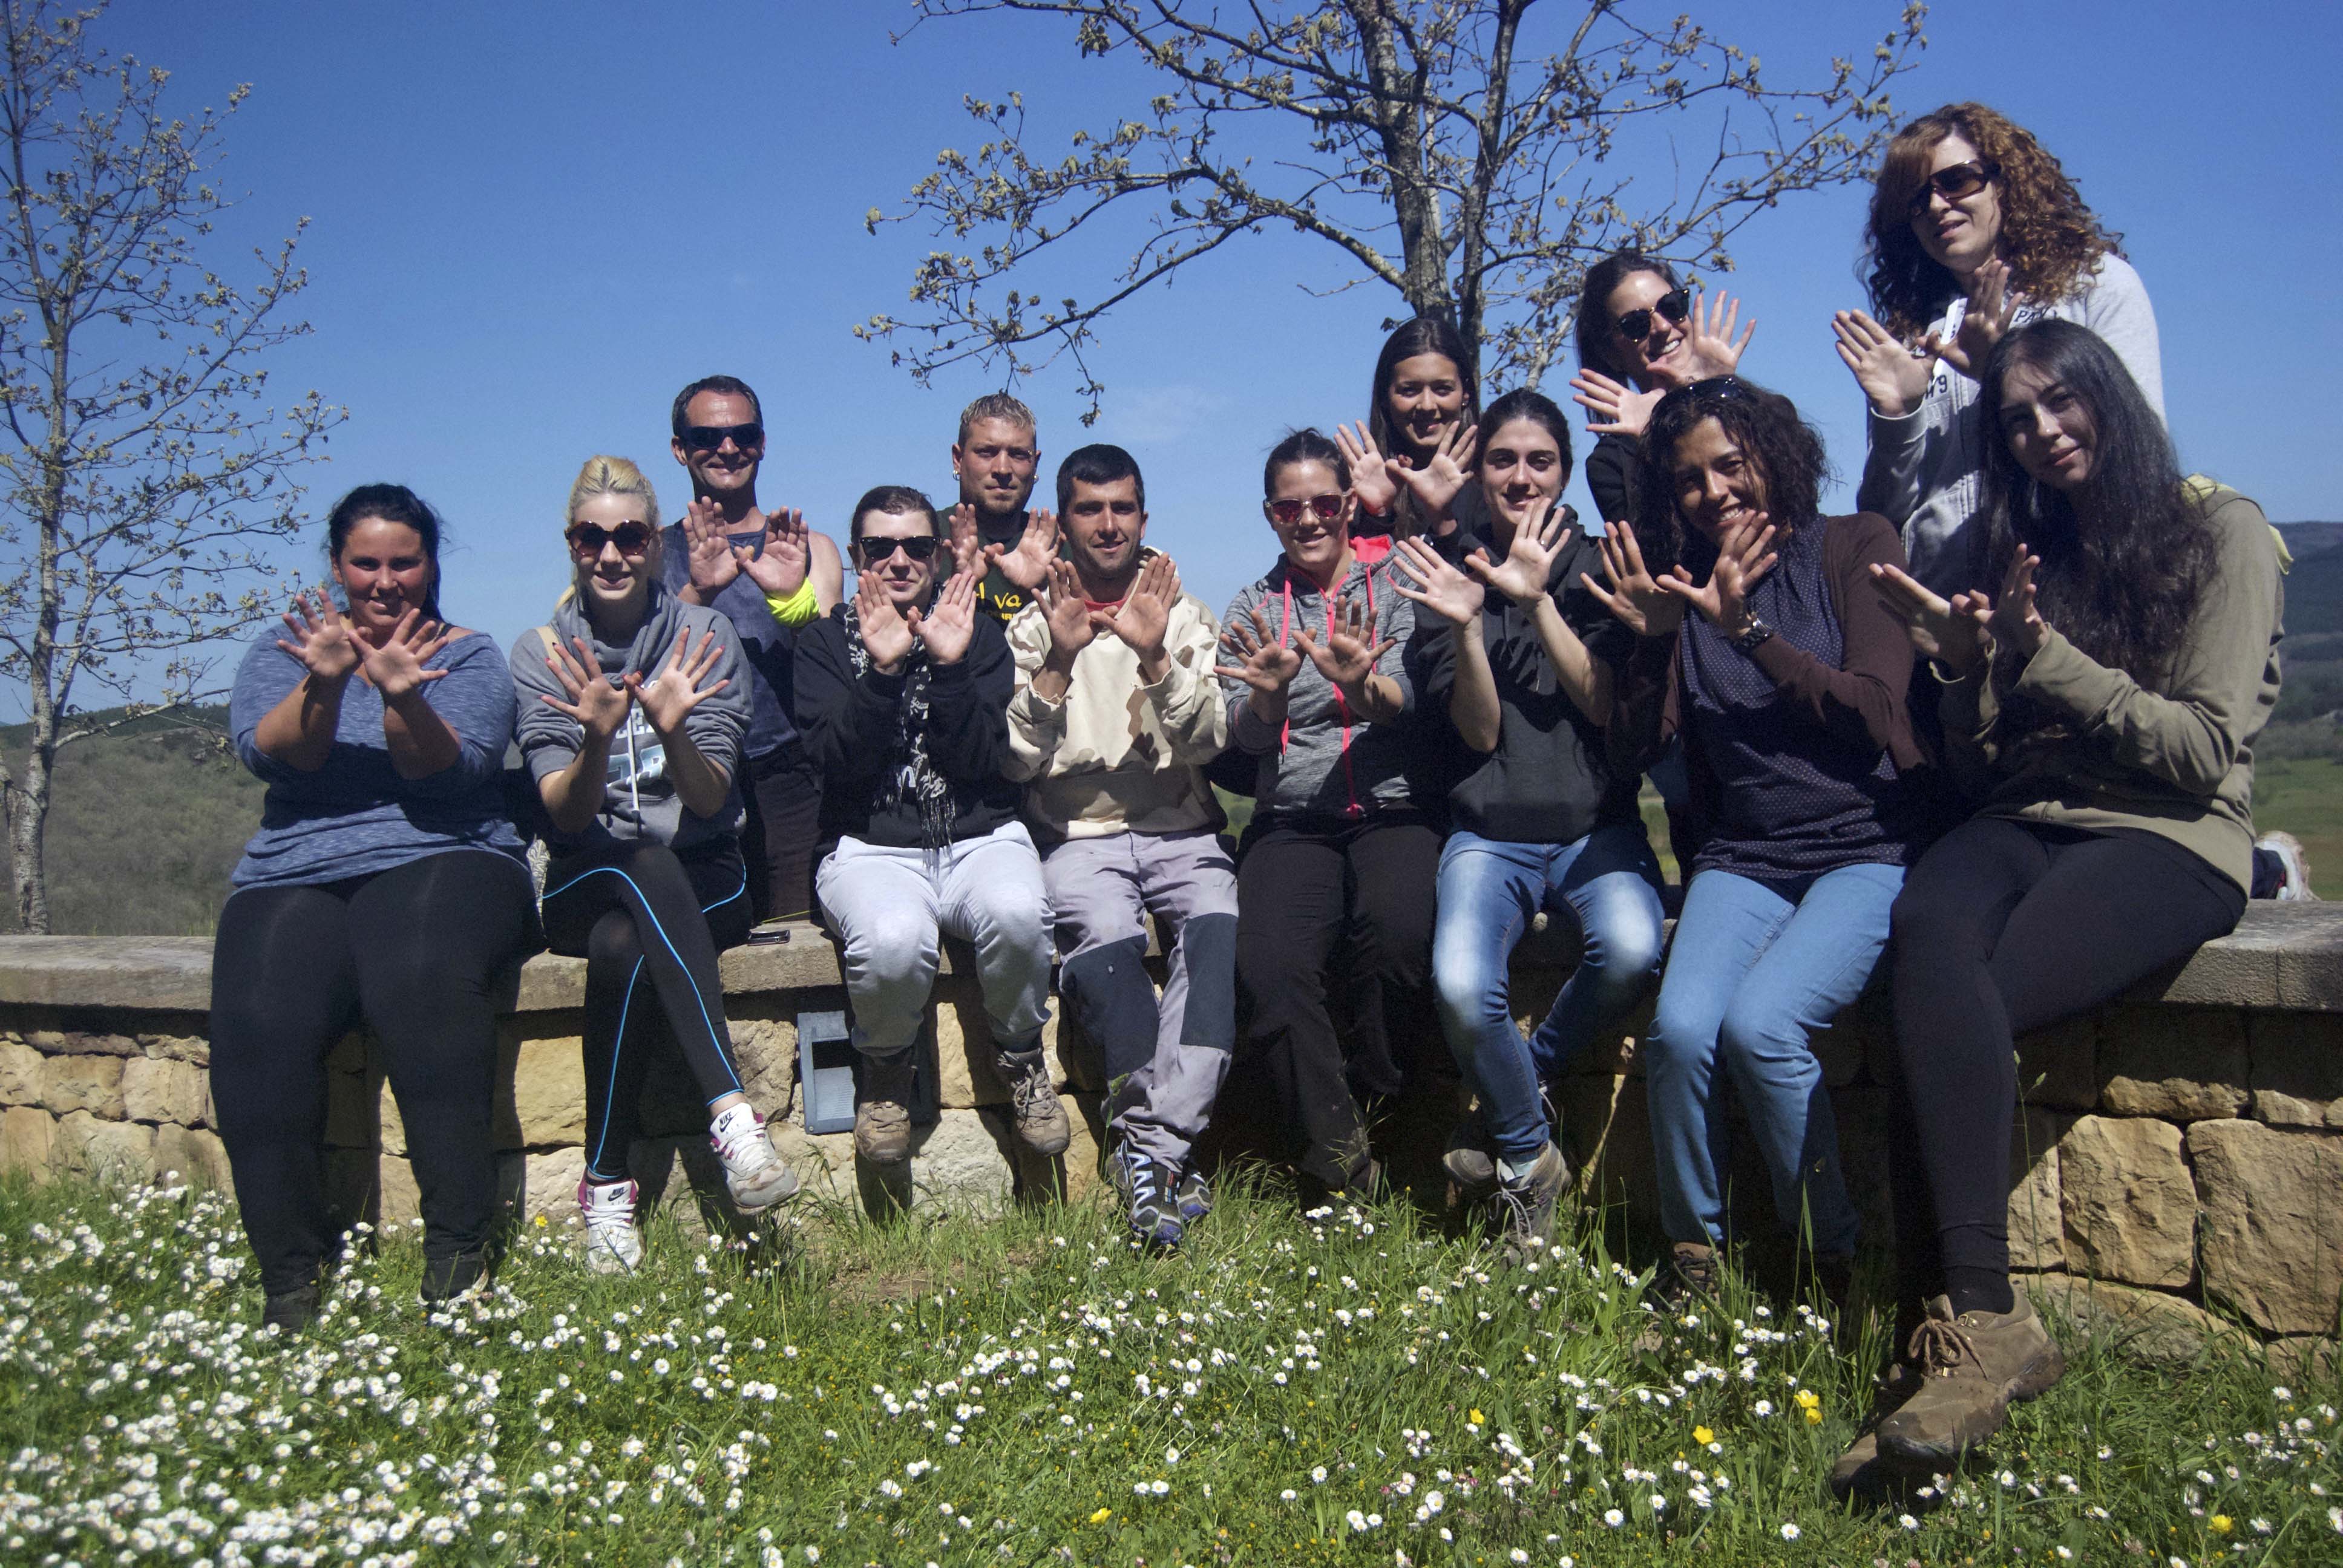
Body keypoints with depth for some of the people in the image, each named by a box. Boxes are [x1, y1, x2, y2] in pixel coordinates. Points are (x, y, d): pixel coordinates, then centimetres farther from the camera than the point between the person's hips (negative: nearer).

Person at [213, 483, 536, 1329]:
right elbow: (267, 750, -4)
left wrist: (402, 697, -27)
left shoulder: (469, 655, 12)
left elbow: (452, 767, -8)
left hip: (441, 860, -2)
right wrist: (322, 685, -23)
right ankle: (291, 1277, -16)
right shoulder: (281, 652, 18)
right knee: (258, 1024, -29)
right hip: (295, 875, 2)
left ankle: (458, 1260, -29)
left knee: (425, 982, -36)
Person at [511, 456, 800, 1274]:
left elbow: (709, 800, -8)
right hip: (587, 882, 0)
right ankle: (730, 1110, -42)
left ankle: (608, 1182, -29)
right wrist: (596, 740, -28)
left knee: (623, 947, -34)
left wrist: (674, 732, -28)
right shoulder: (542, 651, 3)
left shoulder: (705, 633, 1)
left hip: (701, 877, 0)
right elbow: (565, 814, -8)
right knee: (645, 863, -35)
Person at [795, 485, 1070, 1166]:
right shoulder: (826, 642, 8)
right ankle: (886, 1068, -1)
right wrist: (882, 670, -17)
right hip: (870, 846, -1)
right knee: (893, 939, -35)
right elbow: (841, 765, -7)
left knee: (1017, 912, -34)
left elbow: (982, 762, -3)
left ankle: (1021, 1057, -4)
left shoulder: (977, 632, 10)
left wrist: (951, 668, -14)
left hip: (980, 836, 1)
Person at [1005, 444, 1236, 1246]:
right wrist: (1058, 661, -16)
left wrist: (1157, 658, -18)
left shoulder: (1183, 616, 11)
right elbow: (1018, 759, -3)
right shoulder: (1032, 625, 9)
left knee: (1219, 923, -31)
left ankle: (1151, 1148, -31)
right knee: (1105, 935, -33)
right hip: (1079, 835, -1)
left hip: (1180, 830, 1)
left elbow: (1207, 744, -3)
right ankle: (1165, 1147, -23)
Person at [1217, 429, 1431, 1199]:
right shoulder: (1252, 609, 14)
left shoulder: (1393, 593, 10)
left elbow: (1405, 700, -7)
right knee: (1268, 968, -27)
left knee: (1398, 928, -34)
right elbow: (1246, 736, 2)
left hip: (1393, 812, -1)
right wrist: (1268, 693, -22)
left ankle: (1372, 1097, -8)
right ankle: (1347, 1169, -15)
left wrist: (1361, 682, -31)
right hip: (1291, 824, 1)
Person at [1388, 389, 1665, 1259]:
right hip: (1490, 833, 0)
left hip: (1597, 823, 0)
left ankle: (1513, 1100, -4)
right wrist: (1465, 625, -17)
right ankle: (1530, 1160, -1)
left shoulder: (1598, 568, 7)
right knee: (1461, 986, -29)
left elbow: (1609, 705, -6)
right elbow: (1479, 732, -2)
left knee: (1629, 951, -33)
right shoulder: (1449, 579, 7)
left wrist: (1538, 599, -14)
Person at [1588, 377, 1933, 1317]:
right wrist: (1652, 636, -10)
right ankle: (1691, 1260, -4)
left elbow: (1872, 710, -9)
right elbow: (1629, 753, 5)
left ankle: (1837, 1266, -6)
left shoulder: (1855, 546, 3)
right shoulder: (1682, 581, 11)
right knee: (1680, 1026, -25)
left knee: (1759, 1022, -28)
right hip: (1740, 857, 3)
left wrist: (1749, 629, -16)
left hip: (1867, 843, -3)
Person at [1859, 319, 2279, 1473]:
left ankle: (1968, 1321, -31)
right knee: (1926, 930, -33)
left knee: (1958, 999, -33)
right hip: (2025, 826, 4)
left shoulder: (2221, 532, 5)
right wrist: (1966, 665, -1)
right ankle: (1984, 1321, -36)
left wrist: (2047, 658, -11)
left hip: (2170, 838, -4)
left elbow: (2206, 749, -5)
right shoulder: (2023, 552, 21)